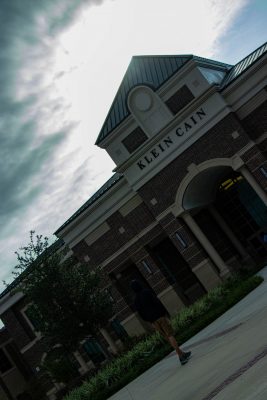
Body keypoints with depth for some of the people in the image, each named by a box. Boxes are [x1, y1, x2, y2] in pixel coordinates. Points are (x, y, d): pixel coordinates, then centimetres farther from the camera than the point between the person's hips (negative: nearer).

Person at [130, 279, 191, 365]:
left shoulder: (136, 301, 8)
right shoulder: (147, 292, -9)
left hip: (153, 321, 5)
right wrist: (165, 312, -5)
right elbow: (157, 303, -13)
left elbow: (141, 314, 10)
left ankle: (181, 353, 13)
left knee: (167, 337, 11)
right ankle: (180, 355, -12)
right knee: (170, 335, -5)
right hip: (160, 316, -5)